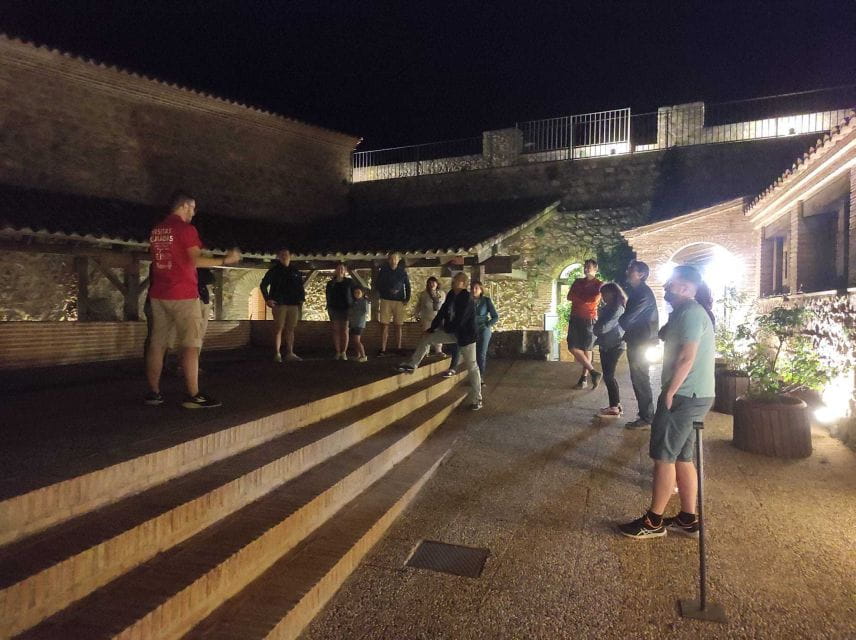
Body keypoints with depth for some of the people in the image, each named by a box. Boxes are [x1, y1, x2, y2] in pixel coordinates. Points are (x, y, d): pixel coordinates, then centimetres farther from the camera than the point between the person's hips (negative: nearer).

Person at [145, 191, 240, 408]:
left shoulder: (156, 230, 15)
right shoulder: (185, 229, -9)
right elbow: (196, 260, -16)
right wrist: (225, 260, -8)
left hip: (158, 294, 8)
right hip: (182, 294, -8)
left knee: (157, 344, 7)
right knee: (191, 345, -6)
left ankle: (153, 392, 9)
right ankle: (193, 396, -8)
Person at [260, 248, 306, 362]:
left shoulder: (295, 271, 12)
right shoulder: (274, 270, 3)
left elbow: (301, 288, 16)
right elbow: (263, 285, 3)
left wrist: (301, 303, 7)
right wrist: (267, 299, -7)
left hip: (293, 304, 3)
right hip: (279, 304, -3)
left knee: (290, 329, 6)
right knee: (278, 329, -5)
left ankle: (290, 353, 10)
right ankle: (277, 354, -3)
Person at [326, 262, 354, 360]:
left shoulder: (349, 282, 0)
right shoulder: (331, 283, 5)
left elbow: (354, 294, 2)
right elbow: (328, 296, 6)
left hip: (346, 309, -1)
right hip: (334, 309, 2)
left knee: (344, 331, -2)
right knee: (336, 331, 2)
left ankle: (344, 353, 6)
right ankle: (338, 352, 8)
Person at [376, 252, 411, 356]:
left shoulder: (402, 271, 4)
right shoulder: (383, 271, 2)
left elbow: (407, 286, 10)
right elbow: (378, 285, 7)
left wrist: (407, 299, 0)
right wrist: (383, 294, -8)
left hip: (399, 301, 1)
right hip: (386, 300, -1)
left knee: (398, 326, 6)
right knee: (384, 325, -4)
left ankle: (398, 348, 13)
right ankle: (383, 349, -2)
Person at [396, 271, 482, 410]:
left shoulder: (467, 298, -23)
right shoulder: (451, 294, 1)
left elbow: (459, 321, -23)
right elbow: (442, 312, 5)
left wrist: (446, 328, -7)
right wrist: (431, 329, 2)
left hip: (465, 335, -8)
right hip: (452, 332, 8)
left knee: (472, 367, 1)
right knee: (426, 338, 3)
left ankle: (476, 400, 9)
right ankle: (412, 365, 12)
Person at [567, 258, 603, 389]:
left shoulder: (599, 284, 1)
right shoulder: (578, 281, 14)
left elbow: (595, 299, -15)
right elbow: (569, 297, 3)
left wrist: (577, 297, -5)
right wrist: (586, 298, -9)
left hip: (589, 319, -4)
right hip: (575, 318, 4)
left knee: (586, 349, 0)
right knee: (573, 348, -4)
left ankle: (584, 378, 6)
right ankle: (593, 372, 5)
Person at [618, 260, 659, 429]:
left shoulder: (644, 294, -18)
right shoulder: (638, 292, 14)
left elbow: (627, 319, -21)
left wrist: (621, 321, -2)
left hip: (641, 343, -10)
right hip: (638, 342, 10)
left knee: (640, 380, -4)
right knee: (640, 380, 15)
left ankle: (646, 419, 3)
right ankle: (645, 415, 25)